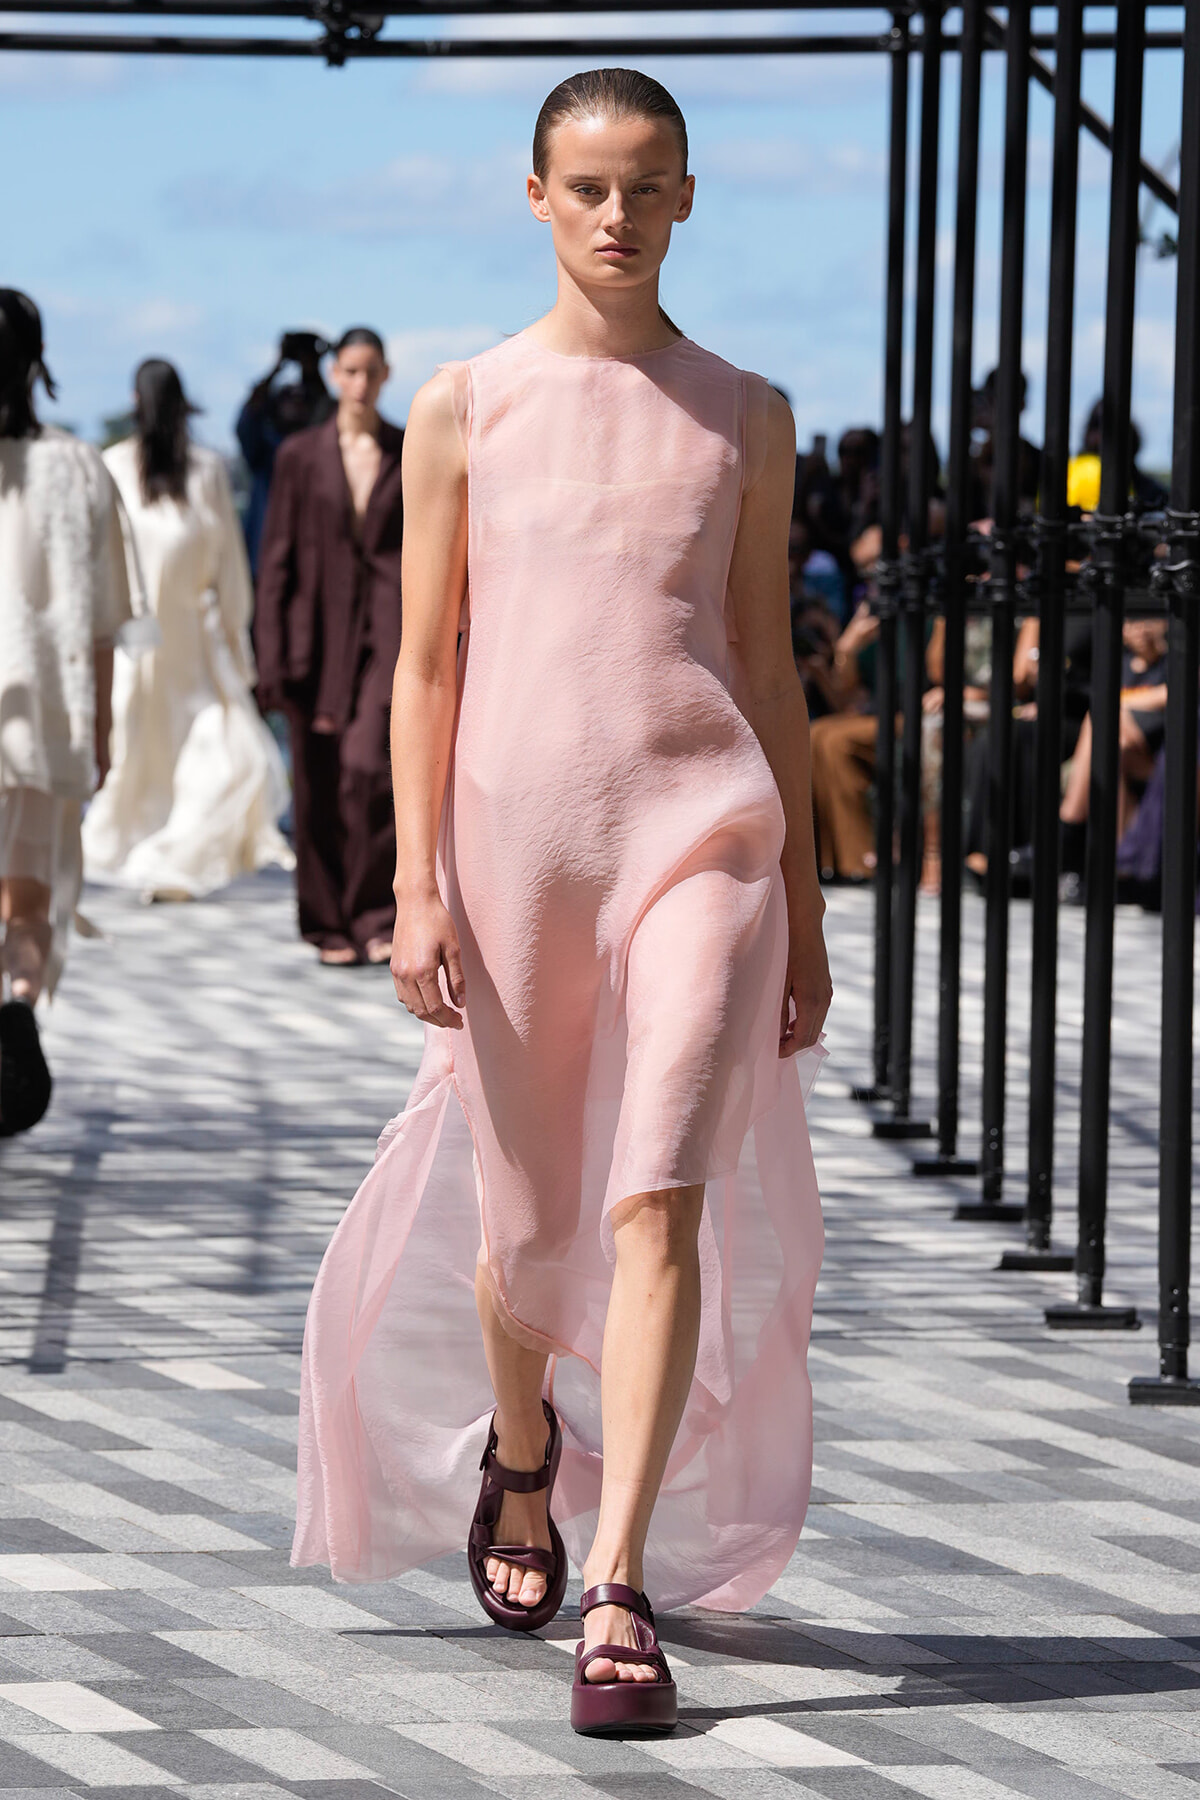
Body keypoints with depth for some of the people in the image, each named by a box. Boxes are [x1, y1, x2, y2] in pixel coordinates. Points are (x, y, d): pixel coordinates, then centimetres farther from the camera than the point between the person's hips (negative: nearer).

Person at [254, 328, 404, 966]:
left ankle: (376, 918, -8)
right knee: (320, 786, 3)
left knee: (371, 768, -18)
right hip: (319, 631, 1)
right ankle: (330, 926, 15)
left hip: (390, 631, -1)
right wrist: (271, 656, -4)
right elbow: (277, 560, 3)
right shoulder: (301, 455, 4)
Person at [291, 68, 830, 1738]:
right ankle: (521, 1450, 44)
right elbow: (427, 662, 5)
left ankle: (623, 1595, -17)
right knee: (527, 1229, 10)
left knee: (662, 1197, -17)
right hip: (517, 840, 0)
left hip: (702, 831, 0)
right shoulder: (466, 408, 6)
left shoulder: (746, 417, 10)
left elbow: (767, 666, 13)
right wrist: (416, 887, -4)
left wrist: (806, 908, 11)